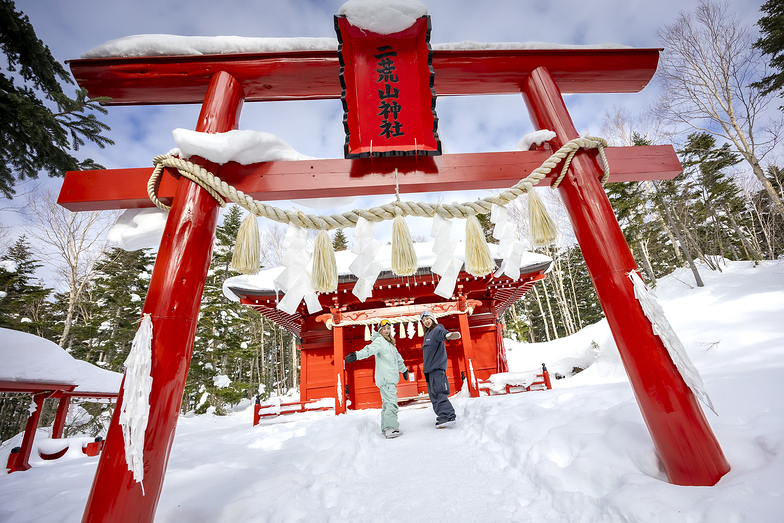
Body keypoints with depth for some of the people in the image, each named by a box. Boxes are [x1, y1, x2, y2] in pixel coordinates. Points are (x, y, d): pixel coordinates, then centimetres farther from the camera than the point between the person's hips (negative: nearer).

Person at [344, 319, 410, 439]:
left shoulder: (389, 343, 20)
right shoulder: (379, 341, -8)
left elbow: (397, 357, 31)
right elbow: (369, 349, -27)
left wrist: (404, 370, 42)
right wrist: (357, 355, -45)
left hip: (390, 378, 9)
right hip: (385, 378, -9)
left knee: (387, 403, 13)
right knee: (391, 402, -13)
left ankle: (386, 428, 21)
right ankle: (390, 428, -12)